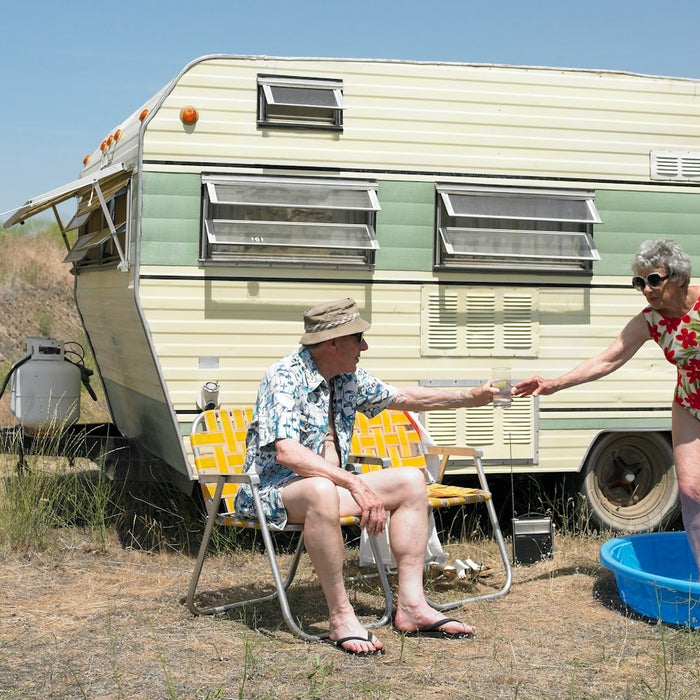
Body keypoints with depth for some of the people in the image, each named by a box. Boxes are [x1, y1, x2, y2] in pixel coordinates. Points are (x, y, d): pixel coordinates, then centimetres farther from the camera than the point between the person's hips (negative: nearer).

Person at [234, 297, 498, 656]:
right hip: (273, 490, -9)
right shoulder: (285, 378, -19)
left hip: (330, 484, 9)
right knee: (321, 490, -40)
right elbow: (286, 452, -32)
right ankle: (340, 616, -31)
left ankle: (411, 606, -7)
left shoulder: (348, 379, 7)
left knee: (411, 480, -1)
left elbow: (403, 398, 23)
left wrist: (471, 397, 21)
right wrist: (355, 485, -36)